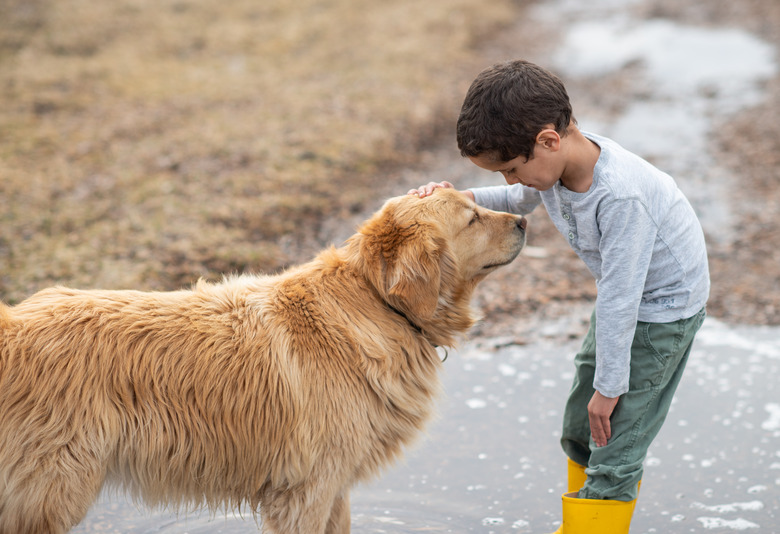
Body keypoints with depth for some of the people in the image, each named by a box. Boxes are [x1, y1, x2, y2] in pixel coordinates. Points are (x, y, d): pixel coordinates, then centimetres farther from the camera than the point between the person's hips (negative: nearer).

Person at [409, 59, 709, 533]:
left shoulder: (622, 195, -37)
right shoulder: (554, 159, -13)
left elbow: (620, 298, -29)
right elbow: (518, 202, 10)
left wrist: (609, 384, -20)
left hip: (664, 308, -8)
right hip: (620, 298, 8)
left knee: (613, 454, -7)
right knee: (579, 433, 17)